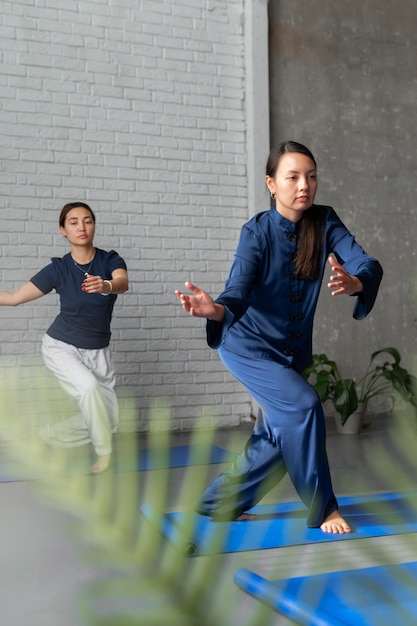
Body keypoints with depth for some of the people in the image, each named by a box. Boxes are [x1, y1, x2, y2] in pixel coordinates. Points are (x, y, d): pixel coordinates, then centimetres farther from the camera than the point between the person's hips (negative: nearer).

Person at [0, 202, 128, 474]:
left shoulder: (110, 260, -11)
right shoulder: (58, 268, -11)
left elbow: (123, 283, -34)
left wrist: (106, 286, -56)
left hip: (97, 351, 3)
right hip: (61, 346, -2)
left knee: (109, 420, 4)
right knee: (89, 386, -31)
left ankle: (47, 435, 25)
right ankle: (105, 453, -8)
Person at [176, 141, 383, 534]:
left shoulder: (325, 222, -11)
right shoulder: (256, 232, -19)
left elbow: (367, 263, -26)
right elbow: (238, 291, -31)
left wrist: (354, 283, -50)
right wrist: (215, 309, -54)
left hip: (293, 351, 5)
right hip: (249, 347, -5)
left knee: (276, 440, 11)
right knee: (303, 406, -24)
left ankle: (218, 503, 33)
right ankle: (322, 508, -3)